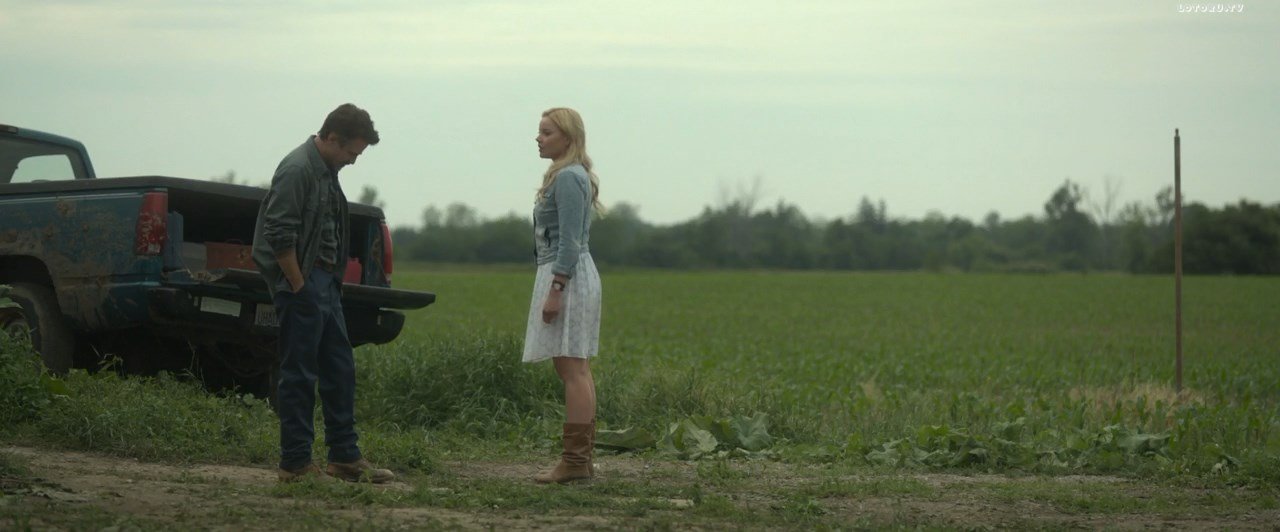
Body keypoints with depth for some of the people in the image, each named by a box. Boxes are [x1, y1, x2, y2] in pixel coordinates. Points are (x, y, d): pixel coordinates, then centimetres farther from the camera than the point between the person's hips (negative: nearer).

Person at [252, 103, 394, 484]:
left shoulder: (327, 171, 15)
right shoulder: (297, 170, -16)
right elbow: (279, 237, -21)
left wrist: (333, 280, 16)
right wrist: (299, 288, -17)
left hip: (325, 282, 10)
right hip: (302, 283, -10)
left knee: (340, 370, 11)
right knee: (299, 375, -5)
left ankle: (345, 458, 17)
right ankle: (295, 464, 0)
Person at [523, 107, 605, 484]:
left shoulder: (567, 178, -13)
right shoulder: (572, 175, 19)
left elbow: (569, 242, -19)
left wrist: (555, 290, -21)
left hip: (566, 275, -11)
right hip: (574, 275, 11)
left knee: (572, 370, -11)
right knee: (576, 371, 10)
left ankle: (575, 461, -13)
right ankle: (582, 459, 12)